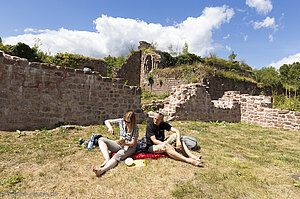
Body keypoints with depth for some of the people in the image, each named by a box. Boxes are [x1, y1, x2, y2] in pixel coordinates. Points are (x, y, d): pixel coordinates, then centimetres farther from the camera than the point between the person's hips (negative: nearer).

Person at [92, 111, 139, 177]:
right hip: (119, 145, 6)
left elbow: (133, 143, -16)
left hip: (129, 147, -6)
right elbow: (107, 121, -1)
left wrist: (124, 143, -34)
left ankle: (101, 170, -54)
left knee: (117, 156, -36)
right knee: (101, 139, -8)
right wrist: (110, 127, -22)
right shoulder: (121, 121, -7)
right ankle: (107, 159, -28)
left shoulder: (135, 128, -19)